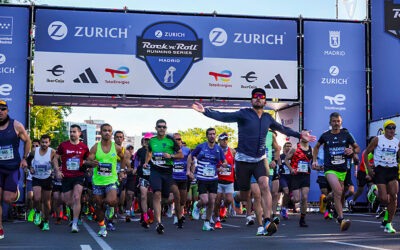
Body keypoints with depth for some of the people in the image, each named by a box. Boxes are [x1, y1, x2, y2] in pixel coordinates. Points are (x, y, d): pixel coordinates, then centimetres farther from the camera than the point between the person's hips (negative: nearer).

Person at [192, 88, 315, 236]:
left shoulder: (268, 118, 10)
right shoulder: (243, 114, -5)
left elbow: (282, 129, 27)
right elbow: (224, 117, -17)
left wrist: (300, 135, 27)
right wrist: (205, 111, -30)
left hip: (260, 160, 3)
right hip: (243, 160, -3)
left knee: (265, 186, -20)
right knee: (244, 196, 5)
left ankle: (267, 222, -25)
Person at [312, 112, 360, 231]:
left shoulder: (346, 135, 4)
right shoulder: (325, 136, 2)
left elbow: (358, 148, 12)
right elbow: (316, 147, 21)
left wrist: (352, 151, -11)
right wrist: (315, 161, 12)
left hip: (342, 169, 3)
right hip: (330, 169, -3)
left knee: (340, 195, 12)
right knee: (338, 192, -22)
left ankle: (339, 215, 38)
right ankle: (341, 220, -24)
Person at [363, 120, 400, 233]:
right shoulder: (377, 139, 1)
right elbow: (366, 153, 4)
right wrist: (368, 168, -5)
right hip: (380, 170, -3)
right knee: (384, 199, -12)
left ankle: (389, 224, -3)